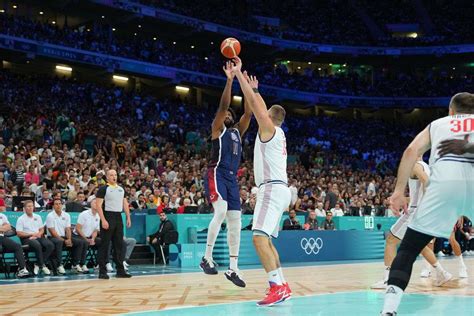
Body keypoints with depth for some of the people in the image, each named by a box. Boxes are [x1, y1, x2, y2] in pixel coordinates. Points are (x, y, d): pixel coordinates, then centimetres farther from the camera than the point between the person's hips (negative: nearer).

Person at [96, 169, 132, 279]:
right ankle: (102, 271, 0)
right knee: (104, 245, -4)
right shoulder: (103, 189, -5)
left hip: (118, 217, 6)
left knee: (119, 245, 8)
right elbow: (98, 205, -11)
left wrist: (128, 217, 9)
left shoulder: (121, 189, 14)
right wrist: (103, 220, -19)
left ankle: (120, 270, 13)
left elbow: (125, 204, 18)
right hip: (108, 217, -6)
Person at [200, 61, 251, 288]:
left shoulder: (237, 131, 23)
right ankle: (207, 257, -20)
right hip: (216, 174, -7)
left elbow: (248, 113, 13)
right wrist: (230, 80, -12)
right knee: (221, 211, -28)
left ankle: (233, 269, 7)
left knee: (235, 222, 3)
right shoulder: (217, 128, 5)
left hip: (232, 178, 7)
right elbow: (223, 105, -7)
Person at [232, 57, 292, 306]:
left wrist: (238, 73, -2)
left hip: (272, 189, -10)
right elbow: (260, 107, 34)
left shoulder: (269, 128, -5)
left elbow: (254, 104, -7)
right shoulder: (277, 132, 19)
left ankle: (277, 287, -26)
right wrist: (255, 88, 42)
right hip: (277, 189, 10)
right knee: (265, 240, 14)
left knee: (259, 238, -19)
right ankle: (282, 286, 14)